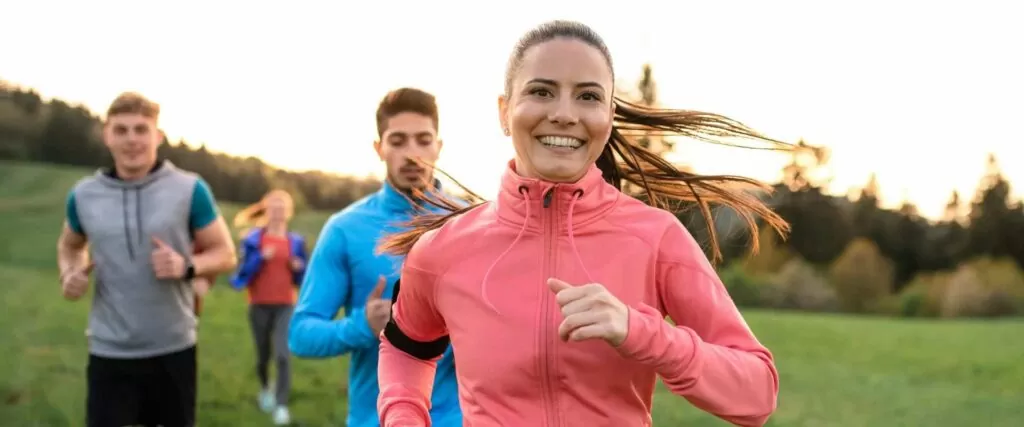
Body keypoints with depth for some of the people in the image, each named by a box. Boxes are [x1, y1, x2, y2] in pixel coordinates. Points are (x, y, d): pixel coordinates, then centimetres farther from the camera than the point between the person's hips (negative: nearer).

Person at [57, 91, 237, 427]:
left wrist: (187, 267, -20)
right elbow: (70, 245, 22)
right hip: (109, 352, 1)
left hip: (173, 348, 0)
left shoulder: (190, 189, -5)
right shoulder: (84, 195, 2)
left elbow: (225, 254, 0)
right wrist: (70, 273, -1)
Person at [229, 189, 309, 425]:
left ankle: (281, 406, -10)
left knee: (283, 356, -15)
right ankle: (265, 388, 44)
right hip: (260, 305, 0)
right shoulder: (253, 239, -1)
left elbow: (300, 281, 11)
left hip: (285, 306, 0)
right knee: (263, 356, 14)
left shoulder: (296, 242, 4)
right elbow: (243, 274, -4)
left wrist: (299, 269, -10)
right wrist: (260, 259, -17)